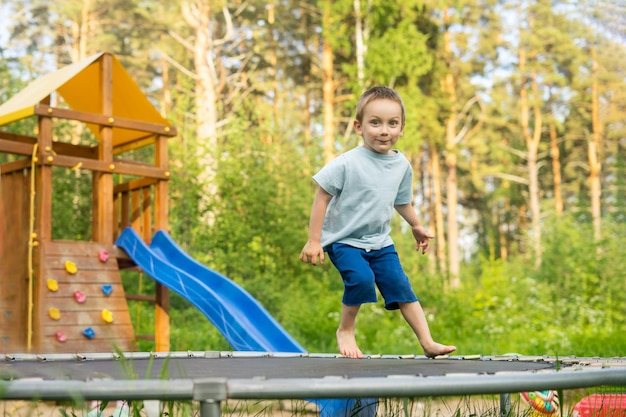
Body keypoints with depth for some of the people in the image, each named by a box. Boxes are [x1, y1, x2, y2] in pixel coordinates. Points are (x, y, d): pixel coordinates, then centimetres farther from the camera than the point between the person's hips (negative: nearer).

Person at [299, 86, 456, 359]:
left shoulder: (402, 165, 0)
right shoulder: (347, 163, -19)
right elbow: (322, 198, -14)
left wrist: (417, 227, 31)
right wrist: (313, 241, -14)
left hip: (380, 242, 5)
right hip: (343, 241, -5)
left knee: (400, 285, -1)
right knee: (361, 278, -26)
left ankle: (428, 343, 7)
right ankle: (345, 331, -2)